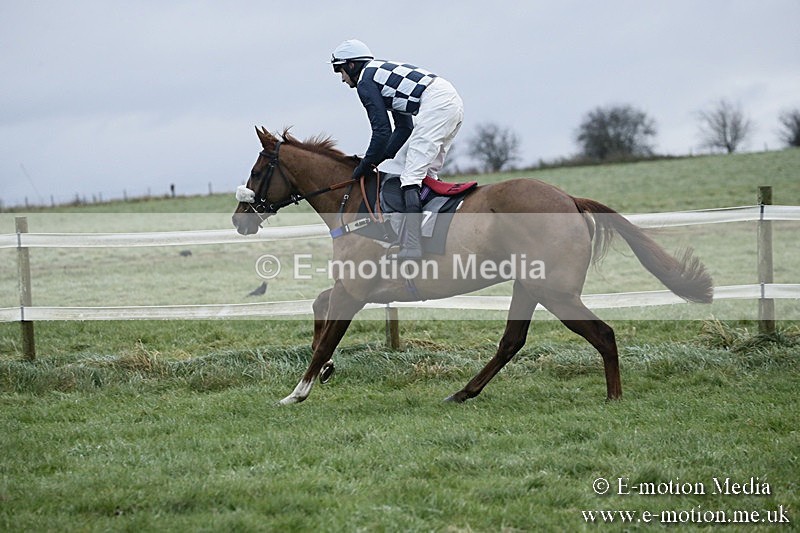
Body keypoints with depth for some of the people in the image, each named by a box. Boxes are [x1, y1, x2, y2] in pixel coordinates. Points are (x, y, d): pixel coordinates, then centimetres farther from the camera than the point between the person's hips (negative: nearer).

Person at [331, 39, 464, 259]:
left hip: (435, 104, -10)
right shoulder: (384, 70, 30)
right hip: (453, 102, 10)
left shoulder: (365, 81, 2)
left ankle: (412, 245, -23)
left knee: (411, 175, -13)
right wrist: (379, 158, 21)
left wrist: (367, 164, 7)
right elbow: (404, 127, 27)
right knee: (427, 173, 19)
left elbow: (382, 131, -4)